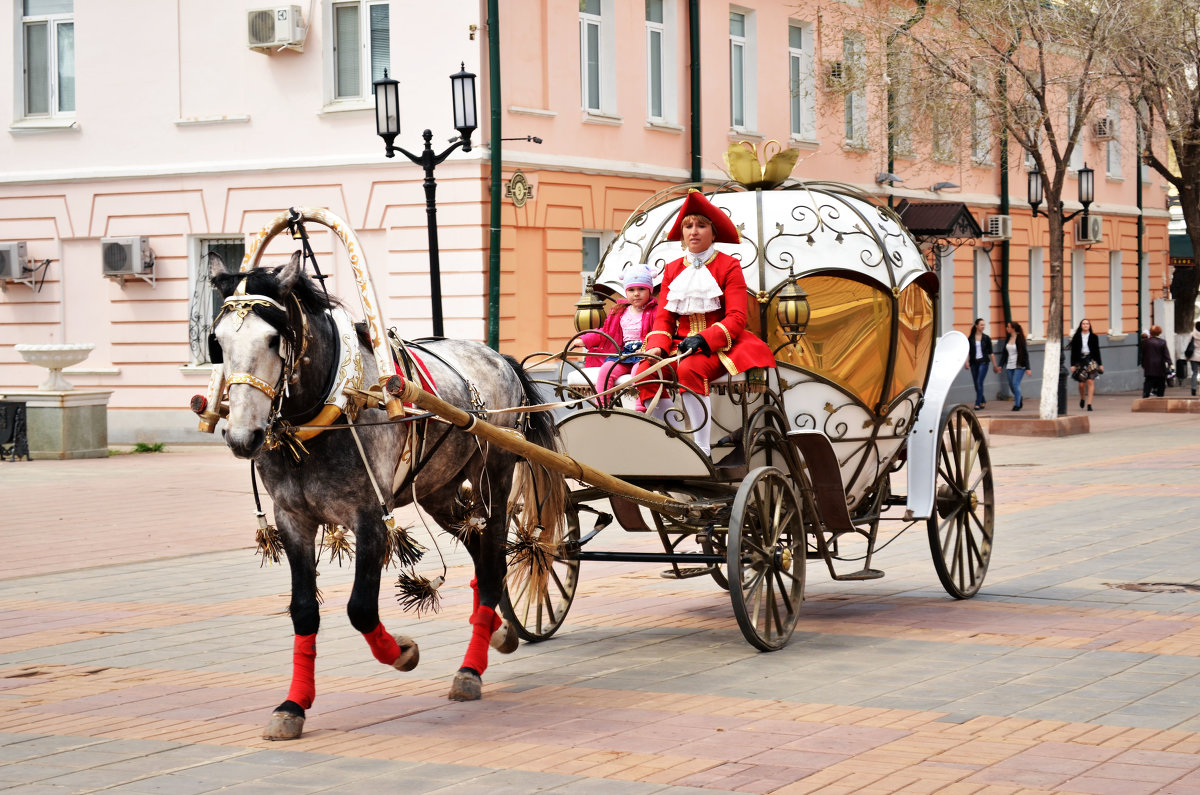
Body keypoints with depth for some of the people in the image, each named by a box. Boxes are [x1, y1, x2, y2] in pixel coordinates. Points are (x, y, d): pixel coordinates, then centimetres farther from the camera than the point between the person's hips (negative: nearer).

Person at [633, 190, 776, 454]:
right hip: (681, 343, 5)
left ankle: (702, 450, -34)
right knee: (646, 370, -24)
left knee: (690, 369, -36)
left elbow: (736, 318, -9)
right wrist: (657, 346, -10)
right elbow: (663, 317, 11)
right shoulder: (672, 270, 16)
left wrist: (703, 339, -23)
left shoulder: (728, 266, 0)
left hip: (717, 346, -5)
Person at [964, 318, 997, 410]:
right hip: (974, 363, 2)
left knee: (979, 382, -14)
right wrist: (967, 362, -12)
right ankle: (983, 402, 26)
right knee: (976, 384, 8)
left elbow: (990, 353, 7)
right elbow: (967, 351, 3)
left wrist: (994, 365, 9)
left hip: (983, 362, -2)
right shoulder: (970, 338, 4)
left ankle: (978, 403, -12)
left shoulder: (986, 338, 4)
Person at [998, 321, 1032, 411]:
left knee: (1015, 384, -13)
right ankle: (1020, 399, 32)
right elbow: (1004, 352, 14)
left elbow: (1025, 353, -9)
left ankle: (1017, 405, -4)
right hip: (1009, 366, 6)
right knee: (1011, 385, 9)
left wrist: (1027, 368, -11)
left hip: (1019, 366, -6)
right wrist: (1001, 365, 9)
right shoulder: (1008, 338, 7)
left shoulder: (1019, 339, -10)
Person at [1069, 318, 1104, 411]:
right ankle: (1082, 399, 28)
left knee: (1090, 382, -8)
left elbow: (1097, 351, 10)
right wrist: (1072, 364, -3)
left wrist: (1100, 364, 8)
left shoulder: (1094, 337, 7)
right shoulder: (1076, 337, 5)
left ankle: (1089, 404, -7)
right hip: (1080, 361, 0)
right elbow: (1073, 351, 4)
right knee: (1082, 383, -1)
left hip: (1091, 361, 0)